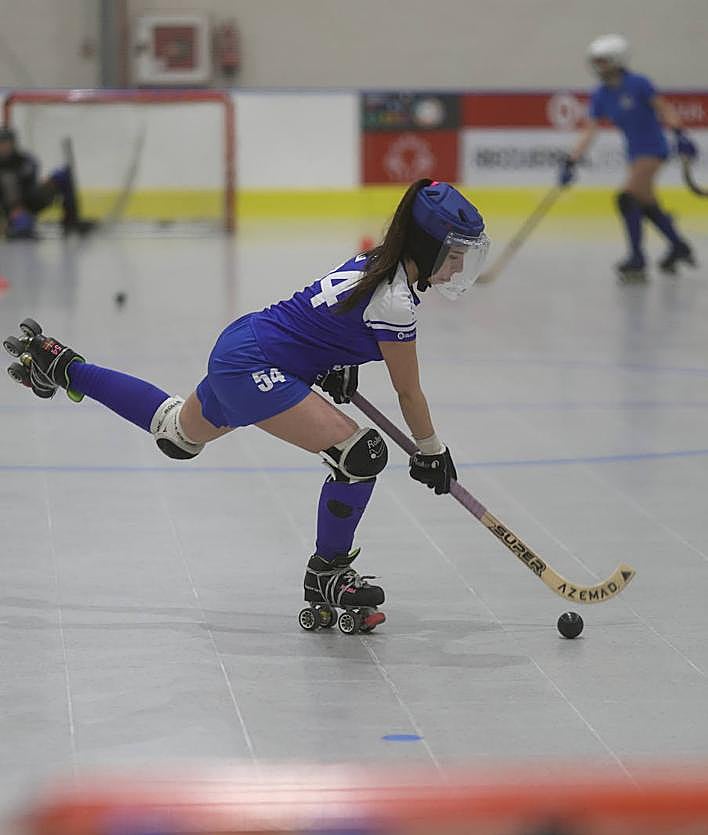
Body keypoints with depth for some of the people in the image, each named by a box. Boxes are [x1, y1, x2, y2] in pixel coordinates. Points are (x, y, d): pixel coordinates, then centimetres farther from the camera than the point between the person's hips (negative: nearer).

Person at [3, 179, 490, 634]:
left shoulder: (381, 262, 5)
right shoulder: (394, 300, -22)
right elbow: (409, 393, -13)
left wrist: (338, 363, 19)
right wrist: (432, 452, -1)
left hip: (241, 344, 10)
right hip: (254, 370, -10)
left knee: (177, 433, 32)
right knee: (361, 454, -17)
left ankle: (59, 366, 41)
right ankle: (326, 575, 0)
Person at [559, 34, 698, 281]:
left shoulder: (638, 85, -16)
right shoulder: (600, 96, 1)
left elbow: (665, 109, -10)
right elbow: (589, 131, 0)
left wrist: (680, 135, -21)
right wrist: (571, 162, -7)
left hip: (653, 148, -7)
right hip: (634, 152, 7)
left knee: (627, 197, -18)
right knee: (647, 204, 17)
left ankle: (637, 260, -13)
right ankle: (679, 247, 37)